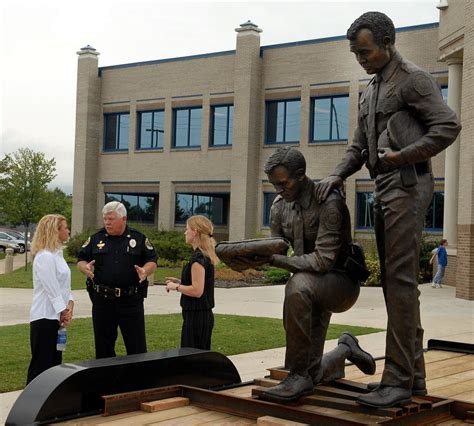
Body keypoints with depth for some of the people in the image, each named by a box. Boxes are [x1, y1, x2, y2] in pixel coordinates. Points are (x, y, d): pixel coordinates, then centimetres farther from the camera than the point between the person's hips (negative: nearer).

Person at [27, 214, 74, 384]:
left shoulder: (57, 254, 13)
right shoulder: (44, 256, -17)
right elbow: (52, 289, -19)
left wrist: (70, 304, -2)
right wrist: (63, 312, -12)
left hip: (56, 316, 9)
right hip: (45, 316, -9)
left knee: (55, 361, 14)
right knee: (41, 363, -3)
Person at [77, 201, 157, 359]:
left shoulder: (139, 239, 4)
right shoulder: (96, 239, 8)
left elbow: (152, 261, 5)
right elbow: (81, 261, 9)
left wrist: (145, 271, -17)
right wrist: (85, 268, -13)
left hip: (131, 300, -2)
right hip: (102, 299, 2)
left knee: (137, 346, 1)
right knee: (103, 346, 11)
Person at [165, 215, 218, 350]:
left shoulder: (198, 258, -17)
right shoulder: (206, 256, 12)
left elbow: (197, 291, -23)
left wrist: (176, 287, -10)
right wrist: (180, 282, 12)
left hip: (196, 316, -10)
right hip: (205, 315, 10)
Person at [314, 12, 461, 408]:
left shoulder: (413, 78, -3)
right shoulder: (369, 93, 22)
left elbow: (449, 126, -12)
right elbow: (359, 148, 21)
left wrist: (402, 156, -17)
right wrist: (337, 175, 4)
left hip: (408, 185, -9)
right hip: (384, 188, 9)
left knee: (400, 279, -13)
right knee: (395, 282, 8)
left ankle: (399, 379, -11)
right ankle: (414, 373, 15)